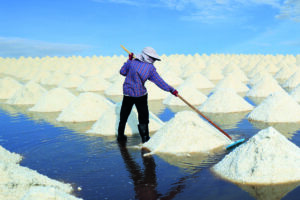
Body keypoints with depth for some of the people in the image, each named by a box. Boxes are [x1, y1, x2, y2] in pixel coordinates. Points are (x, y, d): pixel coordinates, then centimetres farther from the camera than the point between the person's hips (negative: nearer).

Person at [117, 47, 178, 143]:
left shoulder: (132, 62, -5)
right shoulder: (150, 68, -9)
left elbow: (122, 72, 6)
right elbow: (159, 82, -8)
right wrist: (171, 90, -2)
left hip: (127, 94, 3)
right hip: (141, 95, -3)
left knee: (124, 115, 16)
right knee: (143, 116, 9)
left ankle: (120, 135, 26)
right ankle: (145, 137, 11)